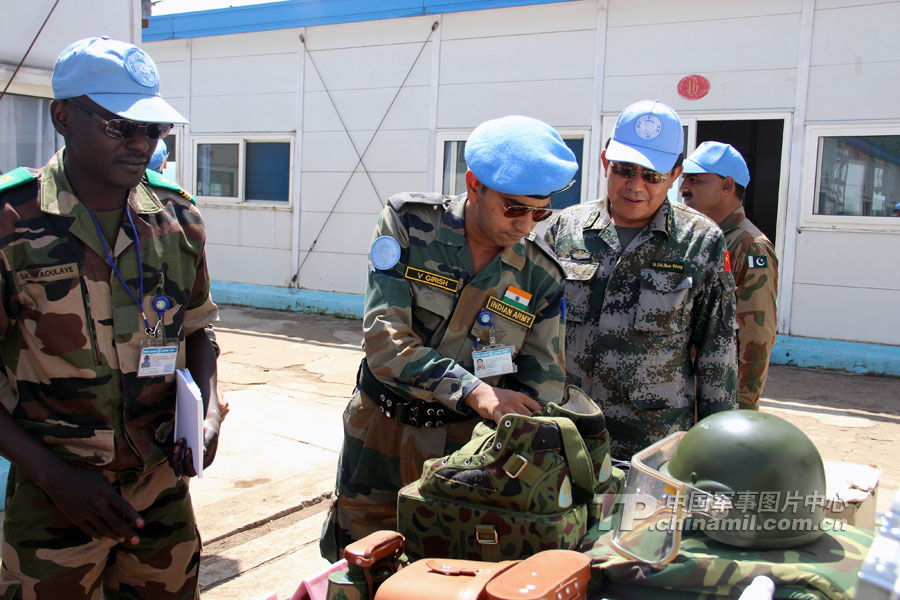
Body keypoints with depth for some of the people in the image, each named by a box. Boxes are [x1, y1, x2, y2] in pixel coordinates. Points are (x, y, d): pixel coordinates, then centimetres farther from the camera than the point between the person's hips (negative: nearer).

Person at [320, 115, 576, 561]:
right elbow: (384, 339, -20)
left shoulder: (542, 276, -6)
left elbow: (542, 386, -1)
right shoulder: (408, 225, -12)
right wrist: (473, 392, -29)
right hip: (380, 439, 0)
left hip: (464, 448, 1)